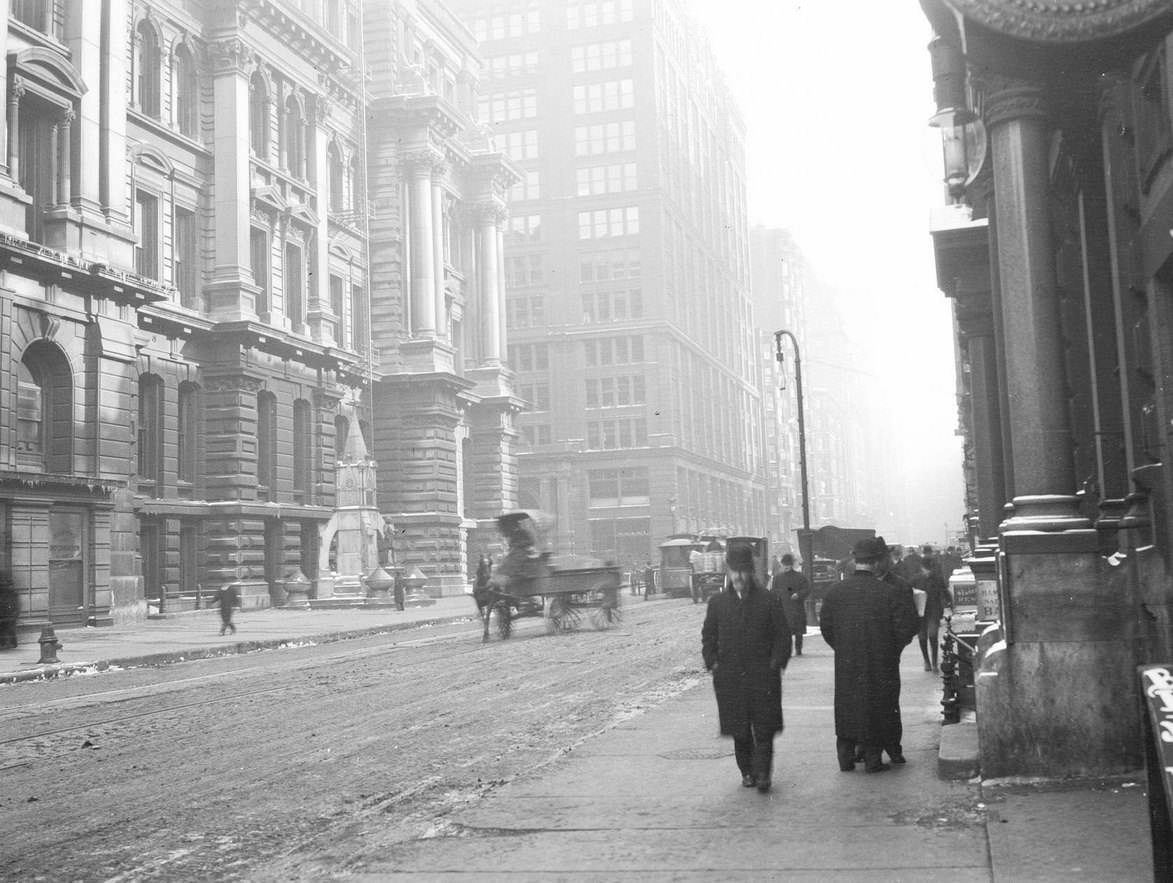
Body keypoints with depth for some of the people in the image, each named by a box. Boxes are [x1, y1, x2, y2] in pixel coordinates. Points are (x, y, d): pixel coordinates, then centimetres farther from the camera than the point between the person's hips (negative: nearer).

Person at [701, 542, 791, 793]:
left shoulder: (768, 601, -2)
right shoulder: (717, 602, 5)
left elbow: (782, 636, 2)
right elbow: (708, 637, 13)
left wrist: (776, 664, -8)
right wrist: (713, 663, 2)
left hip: (763, 677, -2)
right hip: (730, 678, 2)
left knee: (763, 729, -5)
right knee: (739, 732, 8)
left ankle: (762, 773, -1)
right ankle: (747, 771, 21)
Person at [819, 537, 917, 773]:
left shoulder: (835, 591, -4)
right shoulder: (888, 593, -12)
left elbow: (826, 628, 2)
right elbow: (902, 629, -10)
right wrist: (891, 653, 8)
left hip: (846, 665, 2)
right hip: (880, 666, -2)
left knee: (847, 708, 13)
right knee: (876, 707, 9)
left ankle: (846, 757, 17)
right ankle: (873, 759, 12)